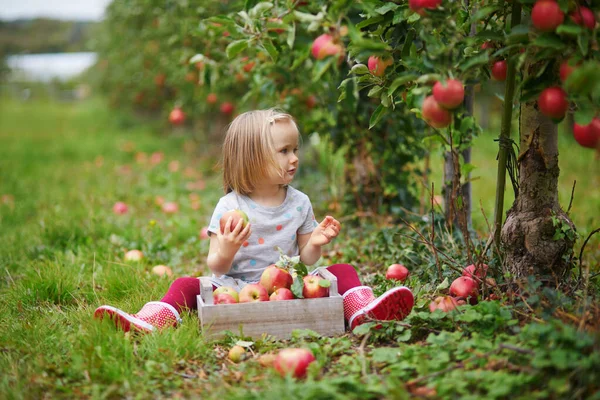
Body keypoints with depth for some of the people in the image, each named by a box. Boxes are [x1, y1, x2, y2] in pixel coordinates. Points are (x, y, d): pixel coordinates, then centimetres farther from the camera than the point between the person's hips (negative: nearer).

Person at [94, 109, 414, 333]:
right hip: (236, 289, -1)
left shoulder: (299, 203, 4)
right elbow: (216, 268, -6)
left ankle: (363, 311, -41)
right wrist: (226, 251, -28)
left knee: (342, 271, -15)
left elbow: (306, 259, 9)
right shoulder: (230, 206, -5)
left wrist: (315, 243, -13)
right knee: (186, 285, -17)